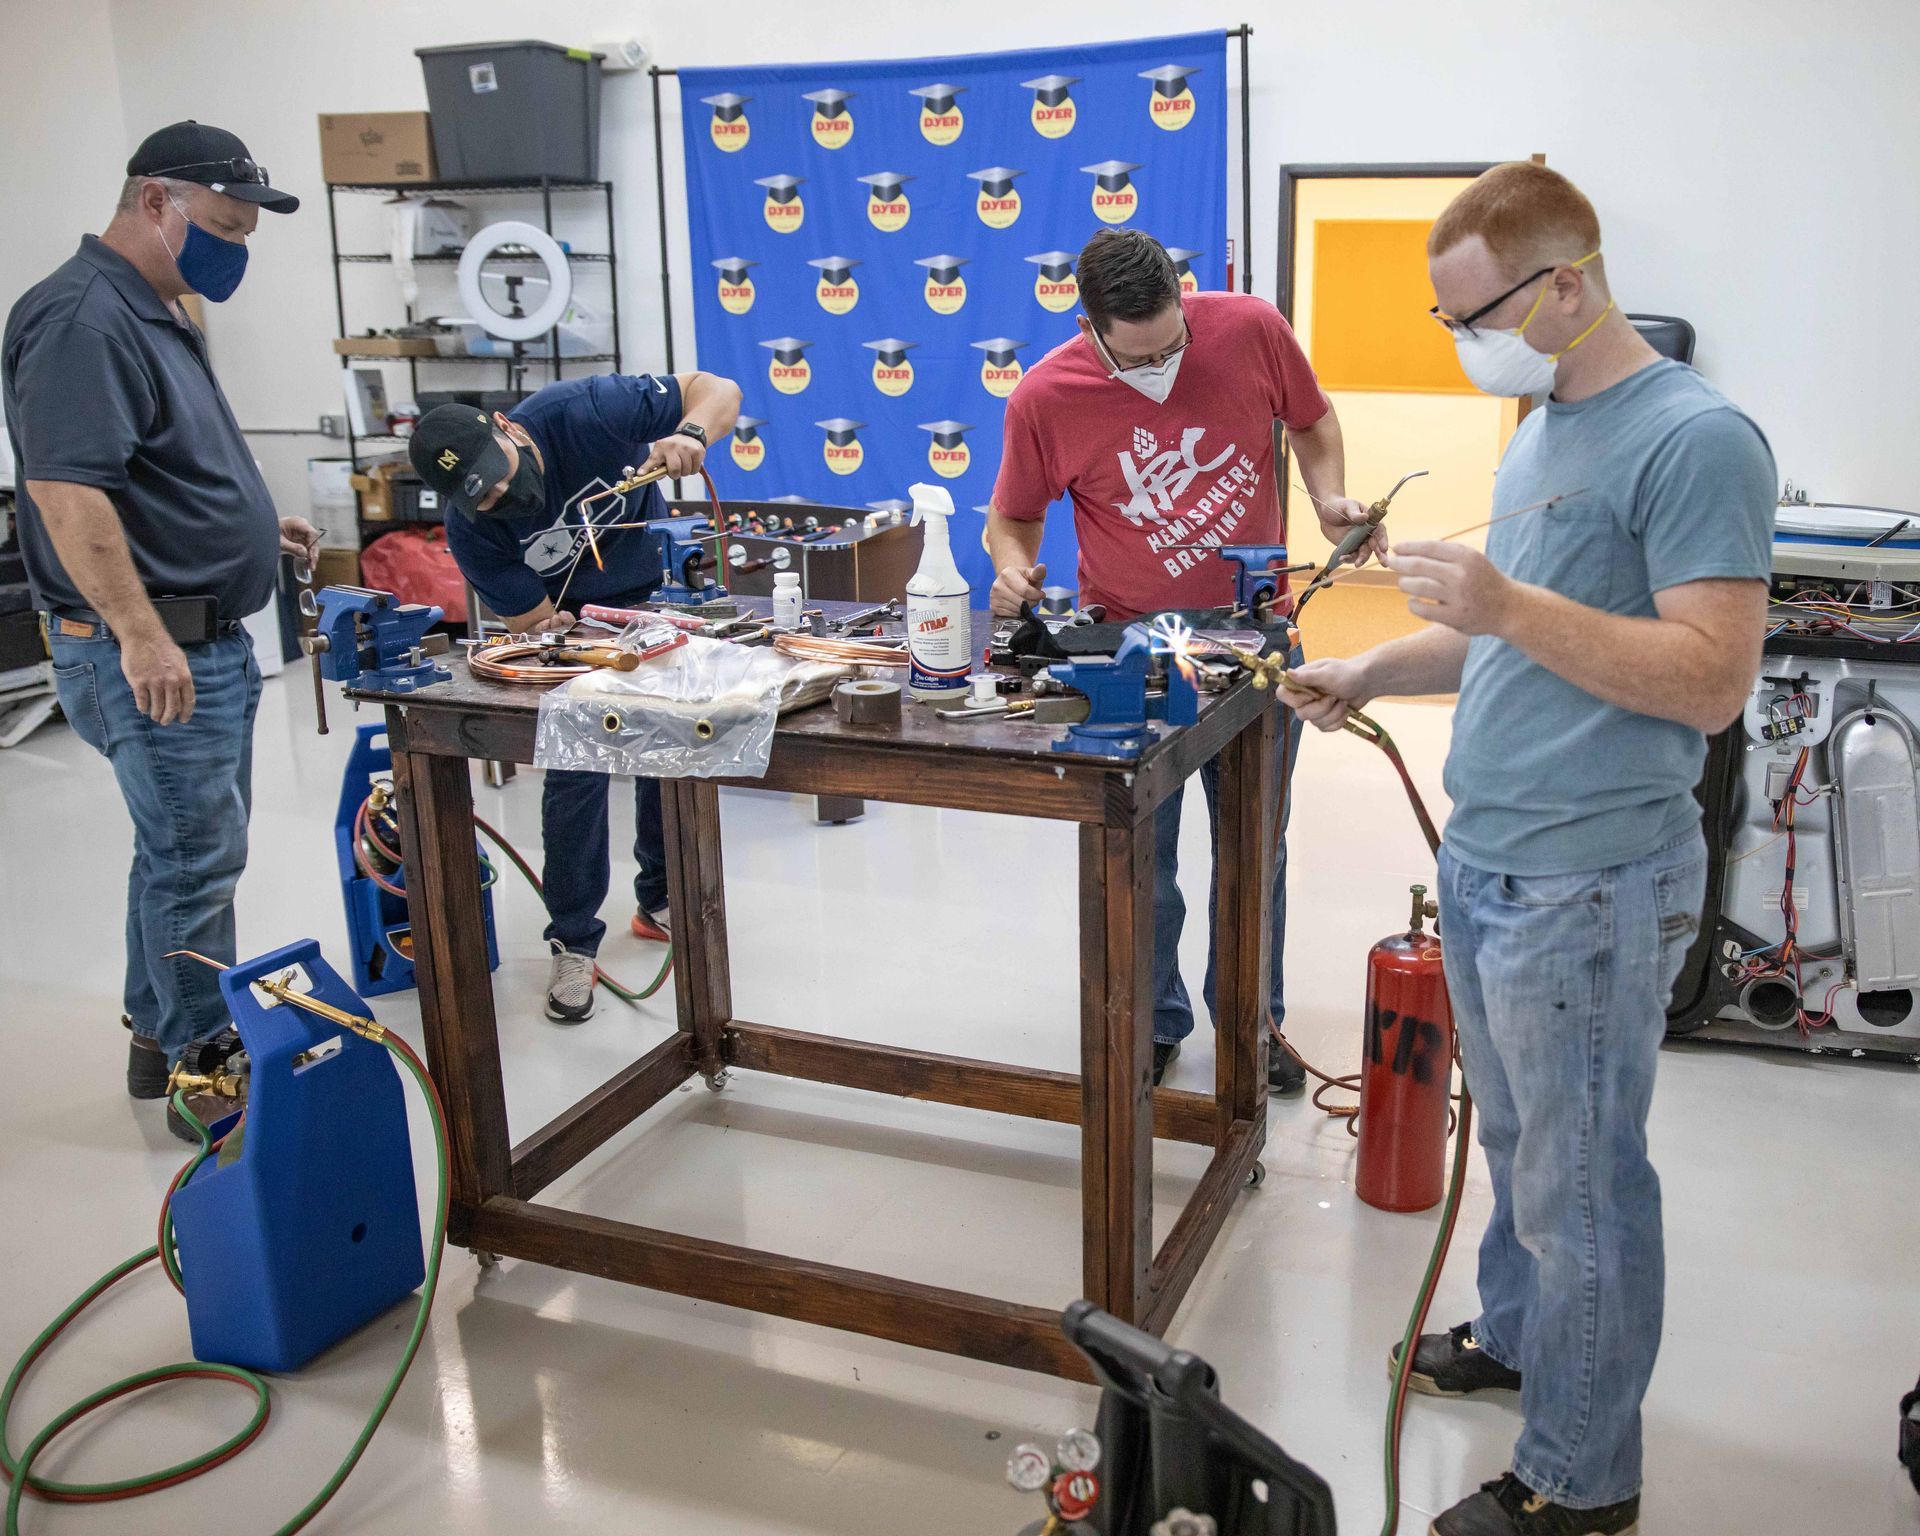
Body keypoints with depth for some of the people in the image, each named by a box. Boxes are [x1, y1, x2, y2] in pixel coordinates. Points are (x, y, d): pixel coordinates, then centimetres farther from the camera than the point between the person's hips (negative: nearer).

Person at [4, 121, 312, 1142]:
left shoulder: (157, 314, 16)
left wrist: (253, 525, 17)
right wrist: (139, 632, -31)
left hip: (209, 638, 10)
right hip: (151, 652, -10)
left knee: (188, 847, 18)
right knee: (197, 856, -2)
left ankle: (163, 1035, 32)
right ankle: (206, 1074, 11)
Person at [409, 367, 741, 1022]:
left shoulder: (582, 410, -31)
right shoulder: (472, 533, -27)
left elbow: (719, 390, -27)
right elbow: (532, 624, -18)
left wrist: (689, 434, -49)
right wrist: (554, 637, -42)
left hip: (658, 590, 1)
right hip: (572, 623, -1)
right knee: (575, 772, -10)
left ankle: (660, 901, 28)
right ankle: (573, 942, 5)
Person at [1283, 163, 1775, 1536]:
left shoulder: (1694, 439, -16)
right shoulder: (1542, 430, 12)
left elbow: (1713, 680, -21)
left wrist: (1508, 606, -27)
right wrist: (1375, 671, 10)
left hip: (1587, 884, -8)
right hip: (1486, 858, 9)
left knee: (1579, 1182, 5)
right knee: (1518, 1142, 24)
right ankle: (1514, 1335, 44)